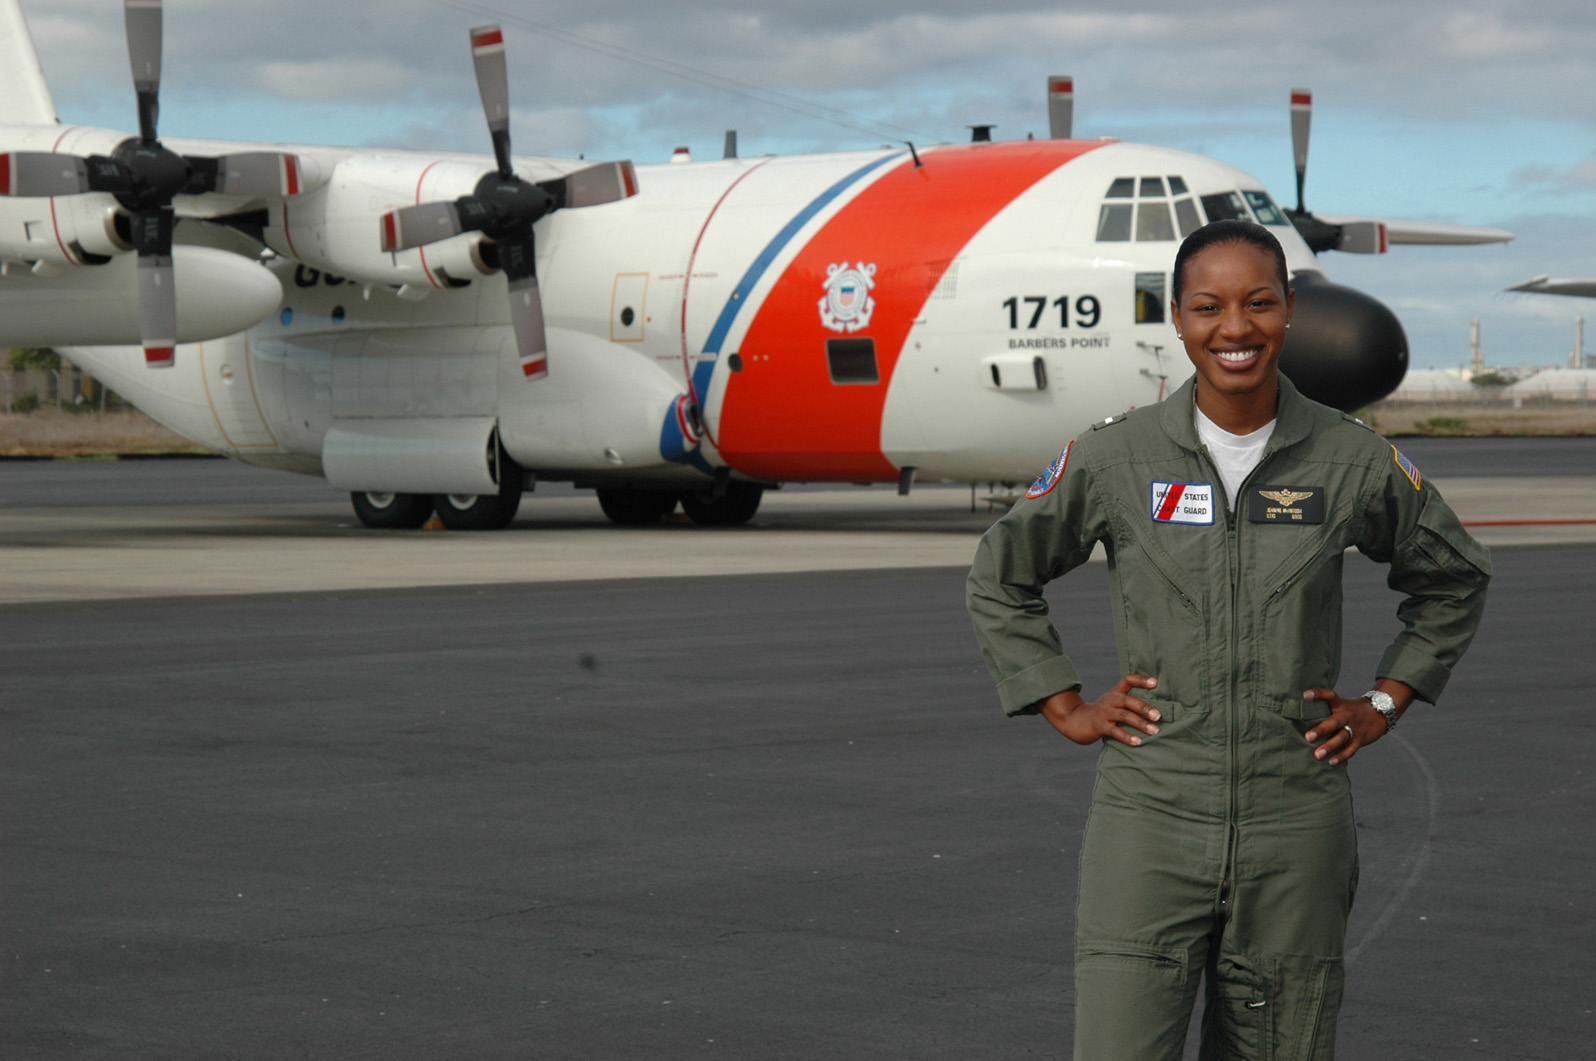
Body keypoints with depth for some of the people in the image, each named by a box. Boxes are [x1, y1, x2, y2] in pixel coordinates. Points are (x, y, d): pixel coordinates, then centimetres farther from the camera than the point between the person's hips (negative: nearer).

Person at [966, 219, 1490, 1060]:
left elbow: (1452, 579, 20)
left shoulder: (1352, 461, 2)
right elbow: (1000, 581, 14)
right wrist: (1068, 709, 8)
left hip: (1296, 828, 1)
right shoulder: (1115, 458, 0)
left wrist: (1384, 704, 13)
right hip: (1150, 818, -1)